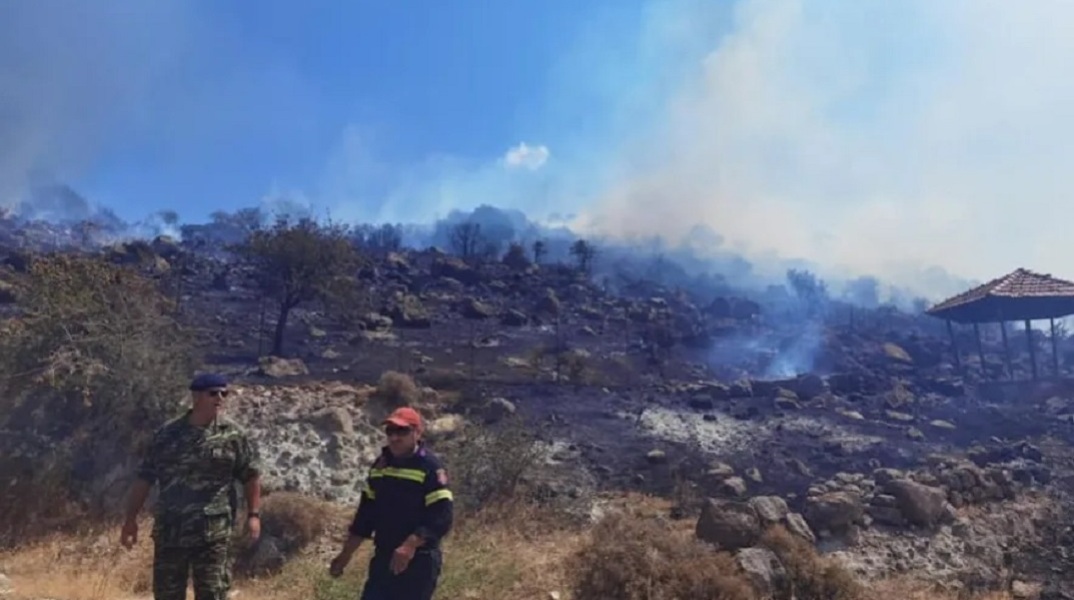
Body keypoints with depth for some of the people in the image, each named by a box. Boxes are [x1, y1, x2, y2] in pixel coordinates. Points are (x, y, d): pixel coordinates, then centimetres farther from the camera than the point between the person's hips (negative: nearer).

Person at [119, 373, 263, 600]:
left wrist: (253, 514, -6)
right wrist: (131, 519, 6)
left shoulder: (233, 436, -1)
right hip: (169, 530, 3)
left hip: (213, 532, -2)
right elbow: (144, 478, 8)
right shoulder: (166, 434, 4)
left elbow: (251, 476, 2)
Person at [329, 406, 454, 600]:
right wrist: (346, 553, 14)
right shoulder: (380, 465, 8)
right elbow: (366, 512, 16)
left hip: (419, 561, -7)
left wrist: (410, 545, -33)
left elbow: (442, 517, -21)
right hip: (383, 558, 7)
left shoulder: (431, 469, -14)